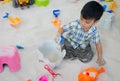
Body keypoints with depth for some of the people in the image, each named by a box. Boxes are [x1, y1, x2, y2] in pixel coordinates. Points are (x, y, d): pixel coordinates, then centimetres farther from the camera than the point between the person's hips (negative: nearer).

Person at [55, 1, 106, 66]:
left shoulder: (94, 31, -24)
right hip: (70, 42, -1)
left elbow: (98, 44, -11)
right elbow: (63, 29, -23)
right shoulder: (75, 24, -30)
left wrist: (100, 57, -5)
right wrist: (58, 35, -46)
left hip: (82, 46, 1)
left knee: (87, 58, -16)